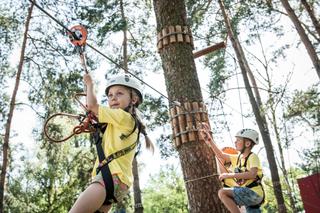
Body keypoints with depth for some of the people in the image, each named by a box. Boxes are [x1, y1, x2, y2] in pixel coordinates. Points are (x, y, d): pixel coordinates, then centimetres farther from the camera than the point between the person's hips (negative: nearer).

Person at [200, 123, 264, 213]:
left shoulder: (253, 157, -10)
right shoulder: (237, 158, 13)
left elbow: (252, 174, -27)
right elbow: (221, 155, 16)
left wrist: (229, 175, -23)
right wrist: (209, 139, 10)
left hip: (253, 193, -8)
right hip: (248, 195, 8)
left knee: (222, 192, -20)